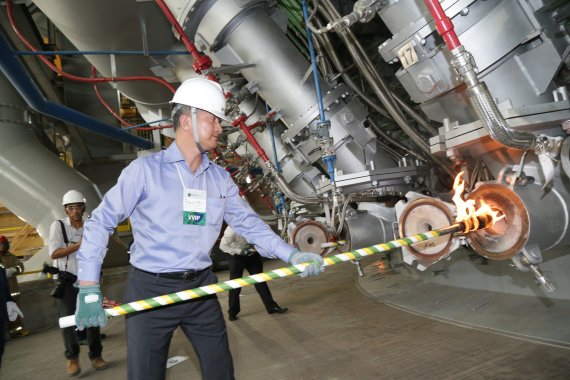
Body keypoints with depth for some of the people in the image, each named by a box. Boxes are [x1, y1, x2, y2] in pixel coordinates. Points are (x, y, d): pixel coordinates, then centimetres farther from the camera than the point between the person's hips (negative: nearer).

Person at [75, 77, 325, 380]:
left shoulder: (220, 178, 4)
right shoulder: (145, 169, -10)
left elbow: (248, 223, 4)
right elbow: (100, 222, -8)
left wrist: (292, 255, -8)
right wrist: (89, 288, -13)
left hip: (201, 288, 5)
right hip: (150, 291, -4)